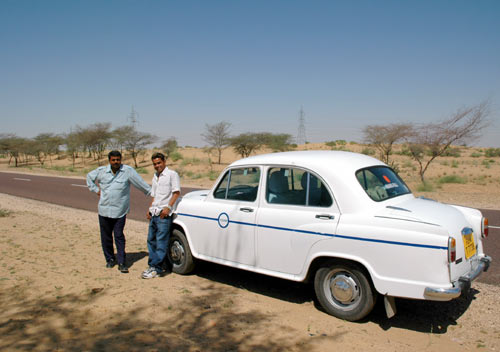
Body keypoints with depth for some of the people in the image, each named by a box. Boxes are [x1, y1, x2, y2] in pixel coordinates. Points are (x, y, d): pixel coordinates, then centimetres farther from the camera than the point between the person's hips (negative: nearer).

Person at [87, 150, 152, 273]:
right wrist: (96, 190, 13)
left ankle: (122, 263, 3)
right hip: (104, 210, 3)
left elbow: (141, 183, -4)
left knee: (119, 236, -4)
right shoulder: (102, 171, 5)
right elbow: (89, 176, 24)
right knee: (106, 237, 11)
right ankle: (110, 259, 28)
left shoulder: (128, 171, -5)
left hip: (120, 211, -3)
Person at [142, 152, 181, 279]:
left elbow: (176, 192, -10)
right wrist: (150, 209, 14)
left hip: (164, 214, -8)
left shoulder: (172, 174, -3)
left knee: (161, 242, -6)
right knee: (151, 240, 11)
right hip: (154, 214, 8)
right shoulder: (155, 176, 21)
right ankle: (153, 265, 20)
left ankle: (156, 269, -4)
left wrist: (168, 207, -18)